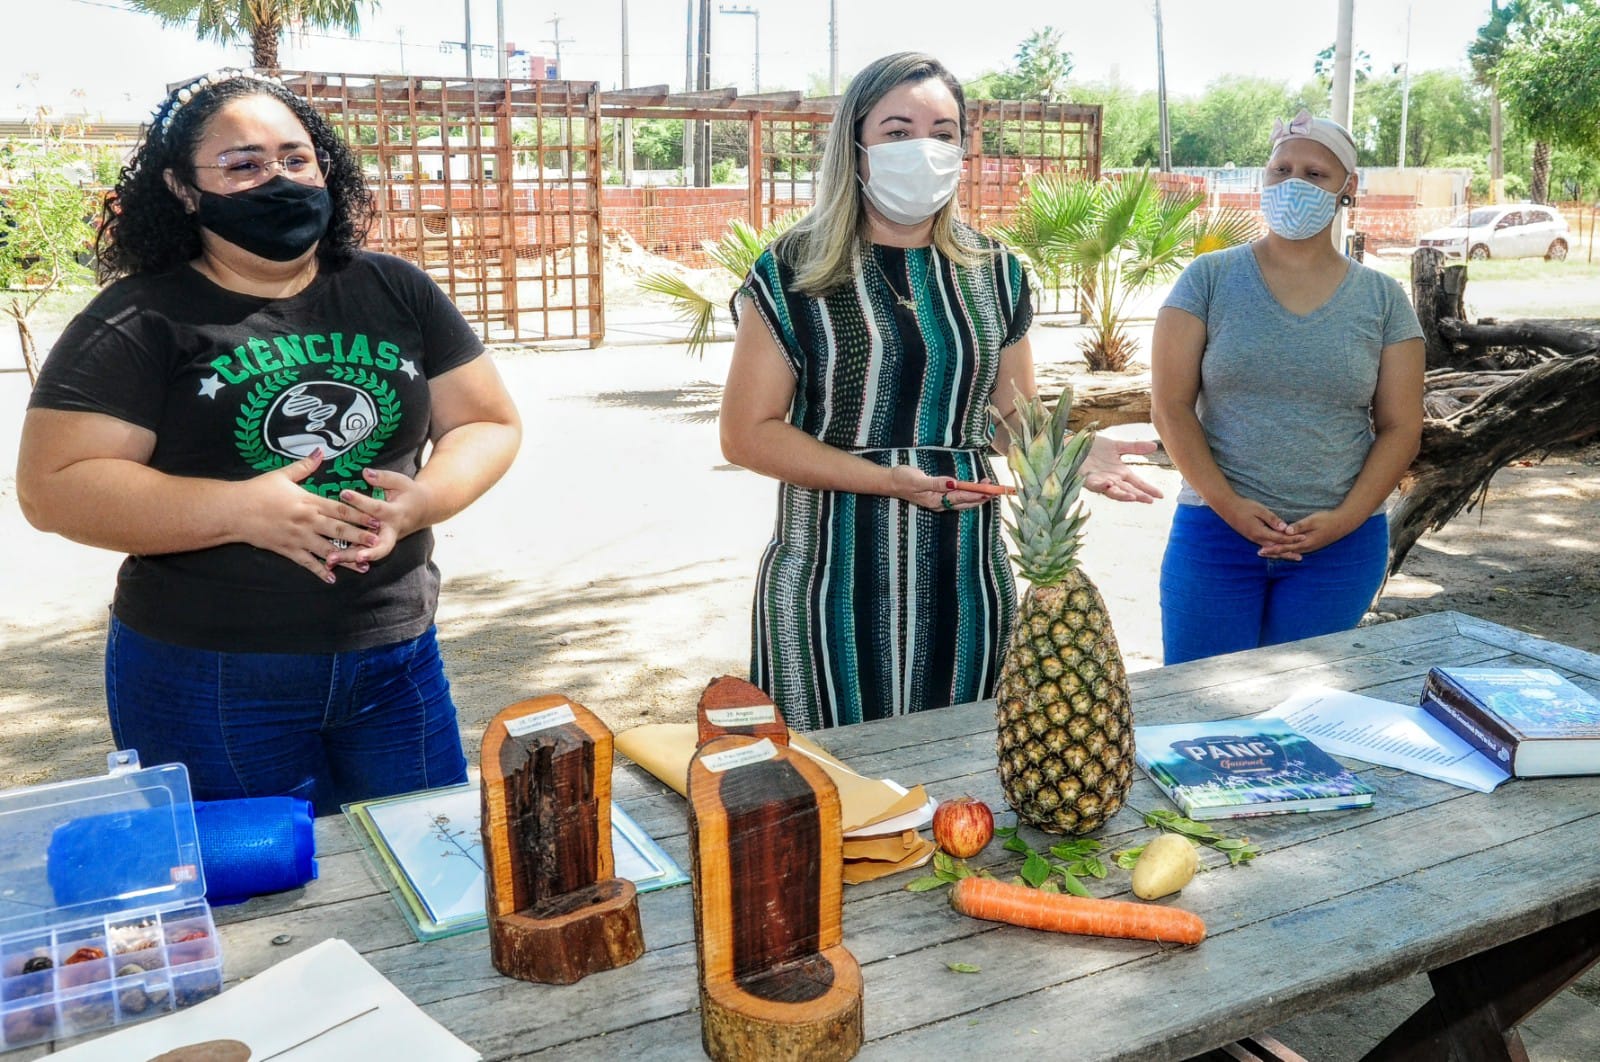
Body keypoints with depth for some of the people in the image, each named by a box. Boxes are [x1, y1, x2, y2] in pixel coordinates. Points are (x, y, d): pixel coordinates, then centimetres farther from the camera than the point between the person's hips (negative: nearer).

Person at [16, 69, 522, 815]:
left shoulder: (397, 293, 4)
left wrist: (423, 499, -14)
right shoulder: (139, 322, -6)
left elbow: (490, 424, 6)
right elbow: (52, 486, -12)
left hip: (397, 660, 3)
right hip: (210, 681, -3)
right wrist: (241, 510, -22)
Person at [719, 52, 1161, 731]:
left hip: (965, 580, 4)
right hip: (832, 580, -3)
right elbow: (748, 433, -8)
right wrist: (890, 481, -18)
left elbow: (1010, 420, 15)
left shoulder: (995, 275, 8)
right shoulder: (794, 274, -4)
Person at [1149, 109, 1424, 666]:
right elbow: (1170, 406, -5)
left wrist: (1343, 520, -10)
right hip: (1215, 530, -1)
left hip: (1343, 540, 2)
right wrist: (1229, 506, -14)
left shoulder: (1382, 298, 5)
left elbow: (1400, 426, 4)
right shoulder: (1208, 279, 0)